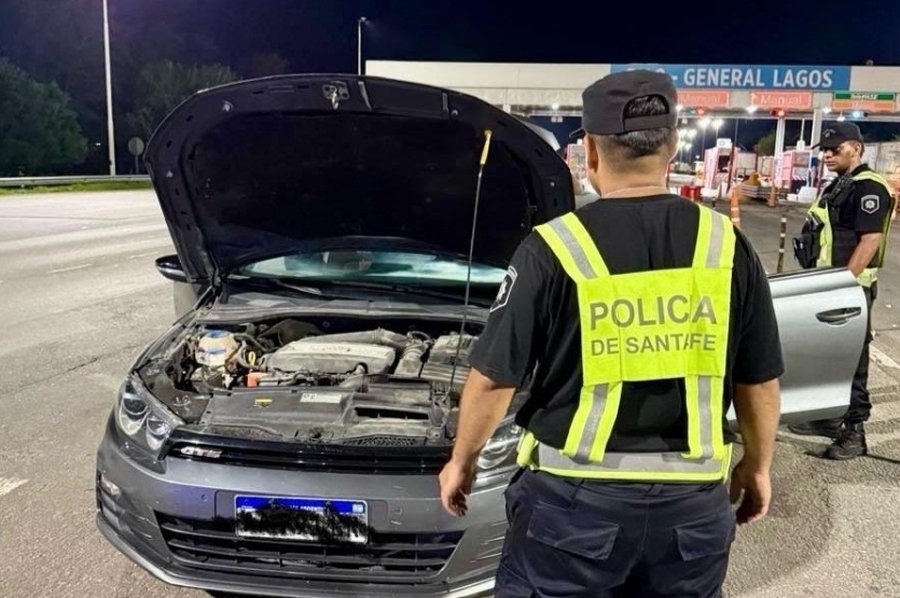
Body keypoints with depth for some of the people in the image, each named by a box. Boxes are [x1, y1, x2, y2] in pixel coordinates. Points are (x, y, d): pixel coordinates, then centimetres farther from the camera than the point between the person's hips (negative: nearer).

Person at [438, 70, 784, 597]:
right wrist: (757, 466, 20)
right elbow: (761, 380, 4)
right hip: (692, 498, 4)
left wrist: (462, 460, 9)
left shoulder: (554, 249, -12)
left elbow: (493, 379, -7)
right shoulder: (727, 246, -3)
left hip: (576, 494, -3)